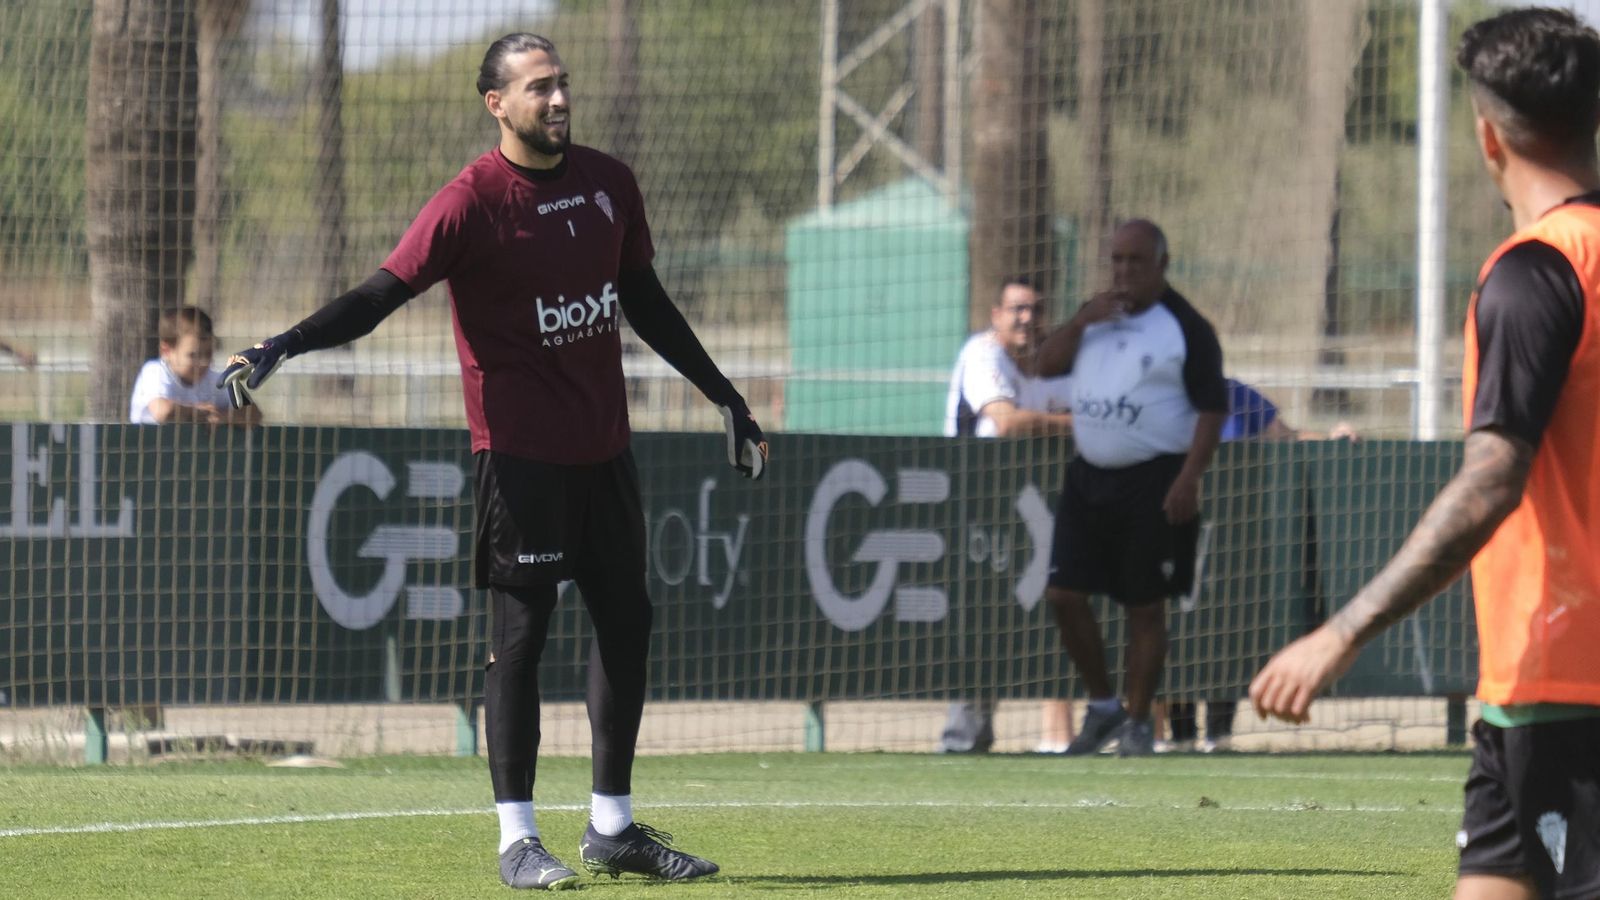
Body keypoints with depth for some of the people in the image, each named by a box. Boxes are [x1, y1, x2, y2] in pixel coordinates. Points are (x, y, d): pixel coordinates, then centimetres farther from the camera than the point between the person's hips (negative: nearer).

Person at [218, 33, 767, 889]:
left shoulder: (608, 182, 7)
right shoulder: (472, 202, -13)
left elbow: (644, 300, 19)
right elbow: (382, 292, -19)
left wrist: (723, 395, 23)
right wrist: (284, 345, -34)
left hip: (603, 446, 7)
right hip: (521, 449, -7)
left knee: (626, 622, 11)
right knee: (519, 633, -4)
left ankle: (612, 826, 22)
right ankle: (518, 839, 1)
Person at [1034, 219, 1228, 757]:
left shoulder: (1186, 327, -6)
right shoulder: (1096, 315, 14)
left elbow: (1213, 409, -10)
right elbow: (1047, 364, 8)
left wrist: (1188, 480, -19)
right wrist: (1082, 322, -8)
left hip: (1154, 485, -6)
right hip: (1089, 479, 6)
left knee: (1145, 608, -1)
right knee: (1064, 596, 0)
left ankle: (1138, 723, 9)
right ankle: (1102, 706, 16)